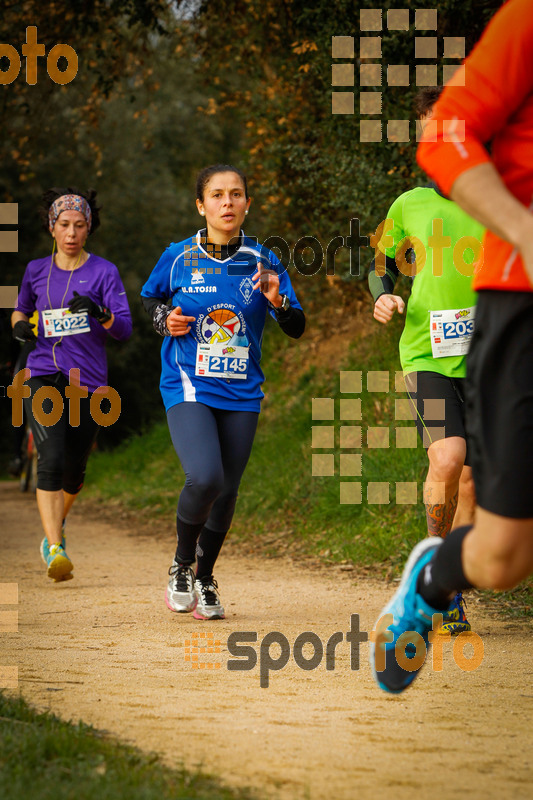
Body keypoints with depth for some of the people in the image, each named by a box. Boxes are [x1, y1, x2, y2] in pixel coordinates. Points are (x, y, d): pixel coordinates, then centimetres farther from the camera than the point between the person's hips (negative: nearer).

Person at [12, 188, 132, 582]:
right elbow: (21, 309, 27)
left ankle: (55, 529, 39)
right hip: (44, 379, 0)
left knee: (74, 471, 8)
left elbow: (125, 328, -6)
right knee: (52, 459, -20)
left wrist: (99, 312, -26)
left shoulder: (103, 271, 2)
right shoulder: (37, 270, 9)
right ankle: (55, 549, -26)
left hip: (89, 382, 0)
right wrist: (20, 324, 3)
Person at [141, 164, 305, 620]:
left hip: (241, 393, 3)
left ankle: (205, 578, 31)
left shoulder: (261, 261, 2)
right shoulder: (179, 257, -1)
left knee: (226, 490, 7)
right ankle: (181, 566, 4)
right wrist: (165, 320, -4)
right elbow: (149, 299, 18)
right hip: (189, 387, -3)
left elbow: (297, 329, 3)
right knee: (204, 478, -22)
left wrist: (277, 301, -17)